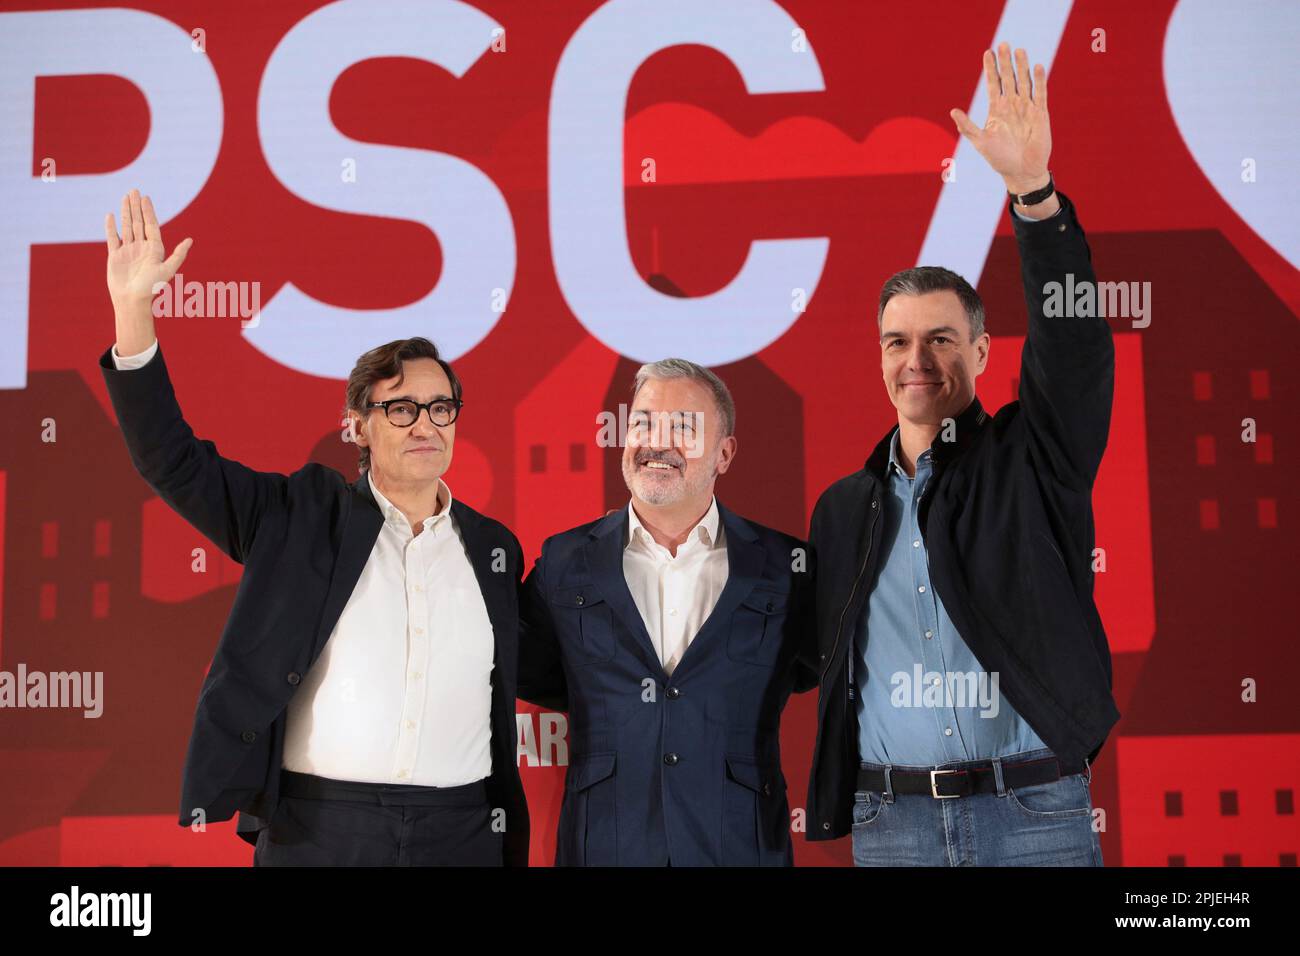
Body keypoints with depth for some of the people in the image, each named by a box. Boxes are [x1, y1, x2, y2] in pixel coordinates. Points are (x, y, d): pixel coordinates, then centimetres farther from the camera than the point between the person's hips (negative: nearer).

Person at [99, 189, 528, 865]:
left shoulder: (494, 549, 10)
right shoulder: (302, 516, 2)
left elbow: (501, 703, 14)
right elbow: (172, 460, -5)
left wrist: (513, 848, 13)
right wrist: (133, 310, -15)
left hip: (461, 834, 2)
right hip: (317, 830, -2)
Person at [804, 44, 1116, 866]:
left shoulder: (1030, 460, 3)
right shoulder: (843, 508, 11)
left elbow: (1073, 344, -13)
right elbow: (827, 666, 14)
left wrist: (1034, 191, -26)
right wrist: (836, 811, 7)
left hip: (1034, 813, -2)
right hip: (888, 820, 3)